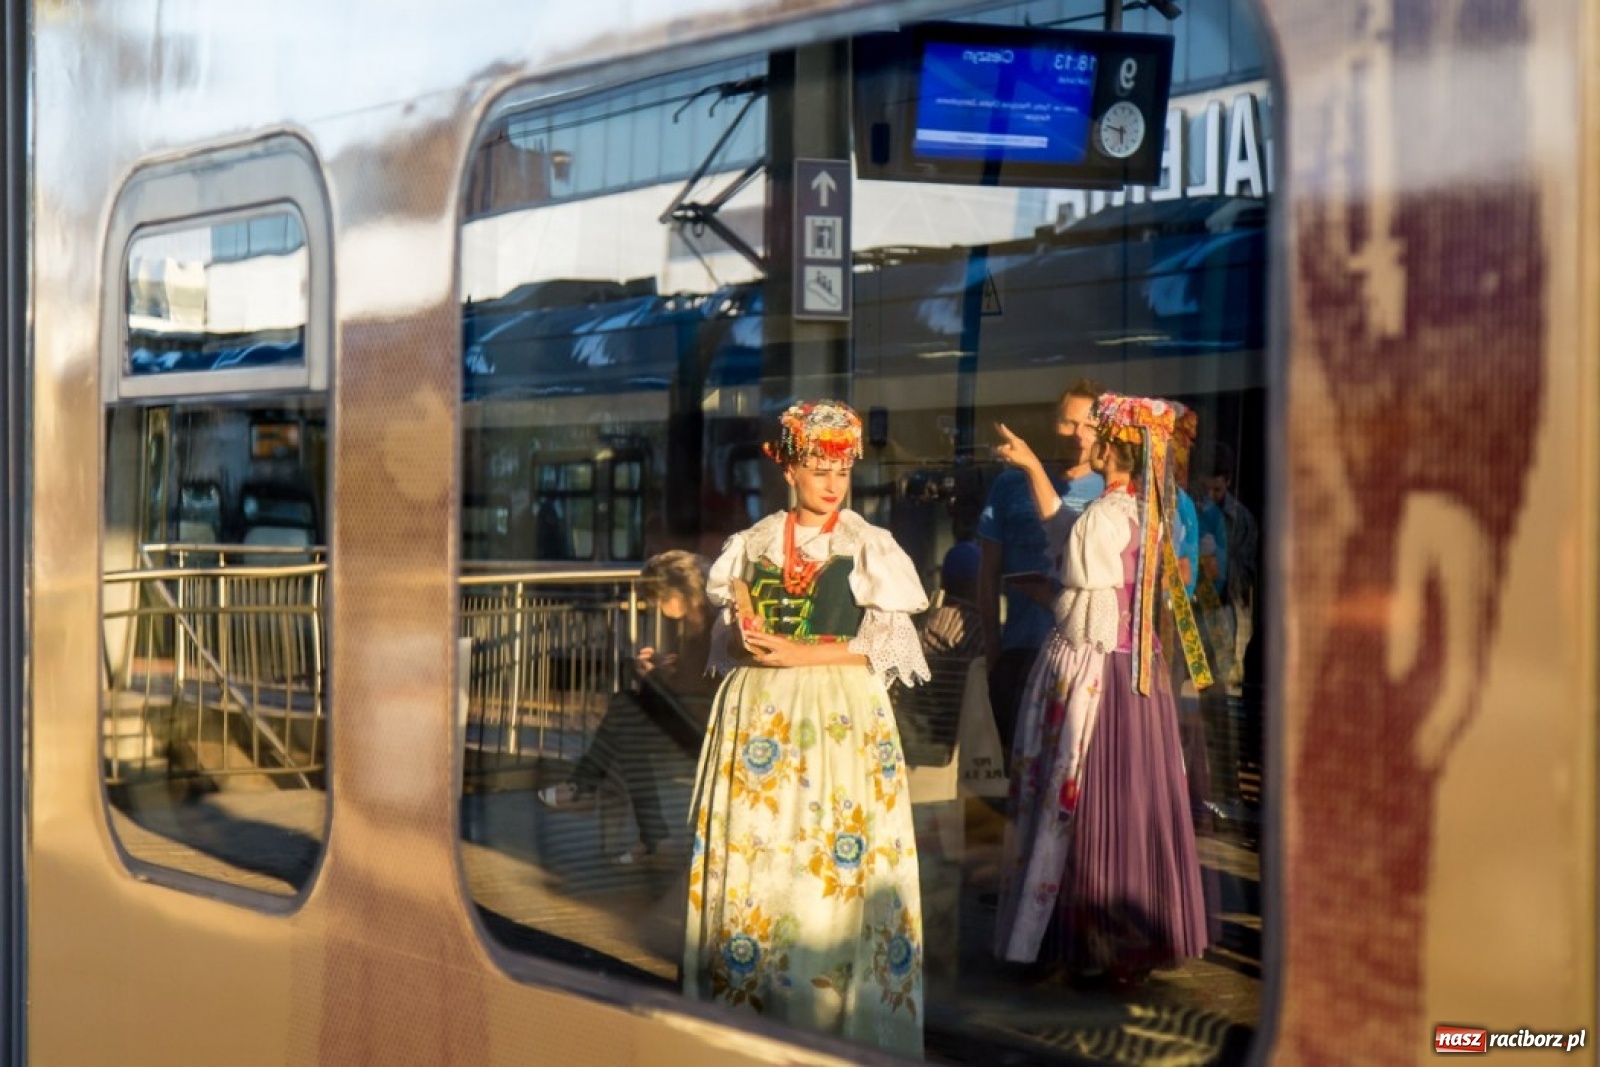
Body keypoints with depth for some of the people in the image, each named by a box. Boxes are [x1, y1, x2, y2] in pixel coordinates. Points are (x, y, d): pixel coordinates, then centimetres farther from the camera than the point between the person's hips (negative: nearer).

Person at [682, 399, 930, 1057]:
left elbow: (886, 644, -6)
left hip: (840, 714, -3)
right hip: (759, 711, 3)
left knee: (836, 851, -7)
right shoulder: (754, 543, 10)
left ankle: (836, 1000, 0)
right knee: (754, 846, 0)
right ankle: (751, 988, 9)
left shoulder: (870, 547, 1)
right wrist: (743, 638, -11)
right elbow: (727, 633, 13)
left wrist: (800, 652, -14)